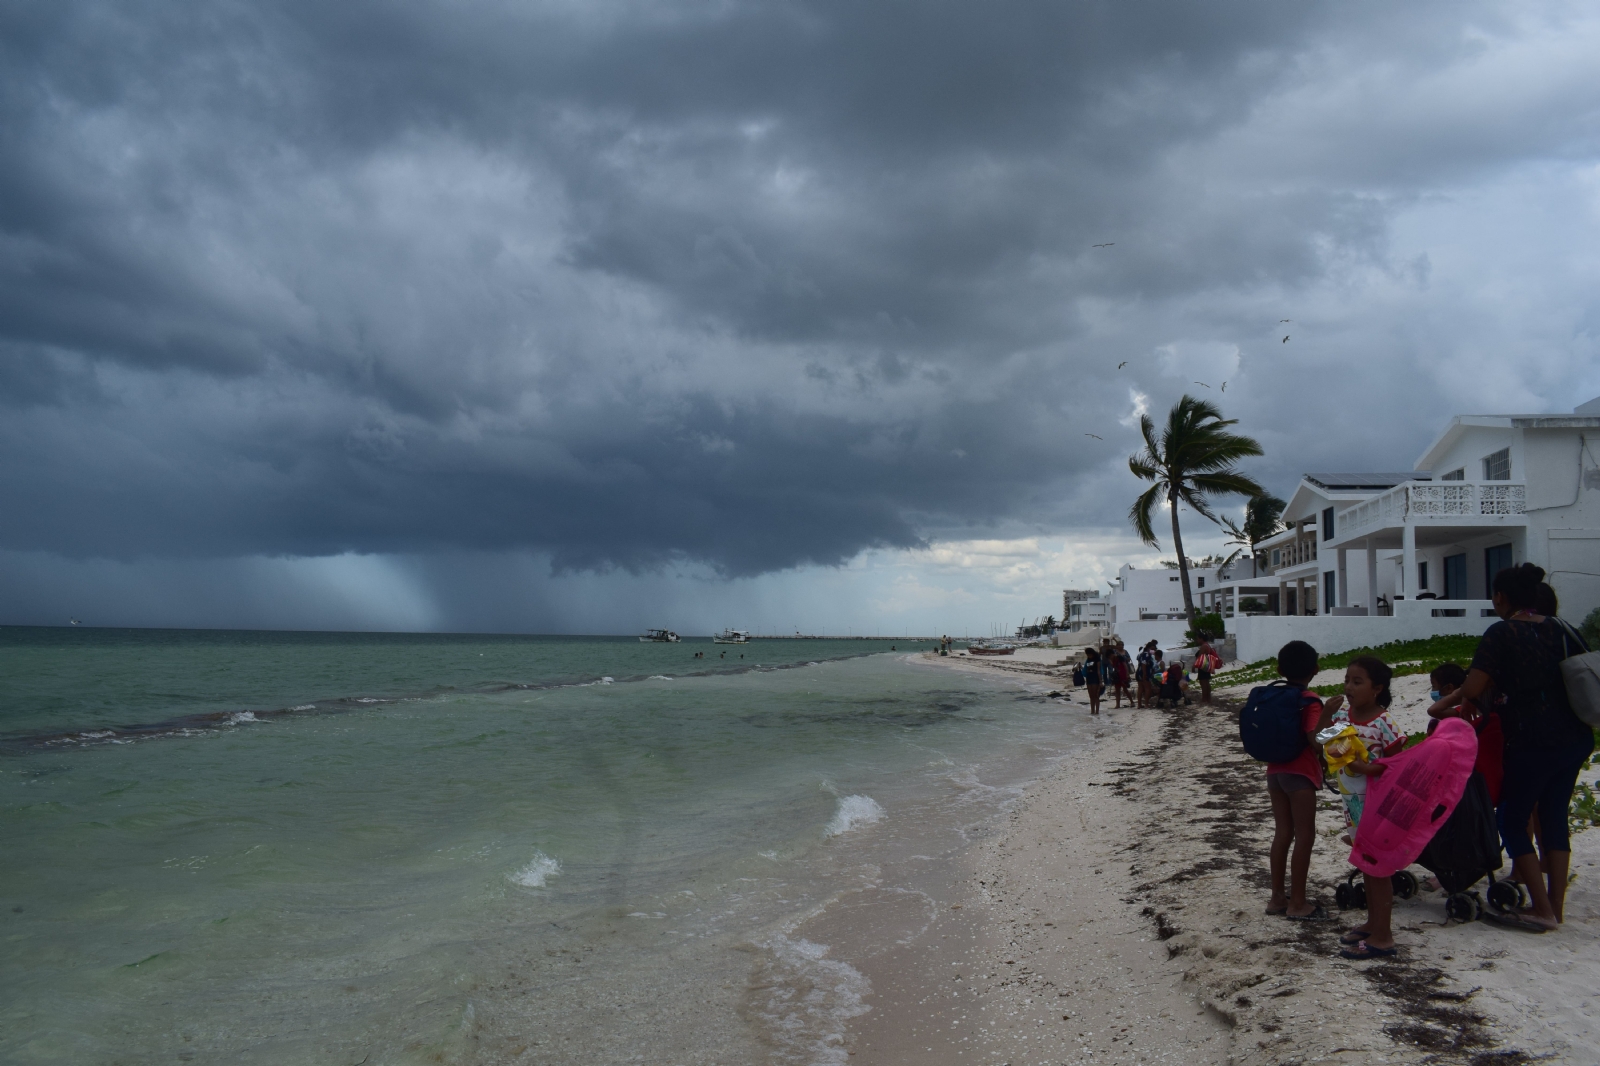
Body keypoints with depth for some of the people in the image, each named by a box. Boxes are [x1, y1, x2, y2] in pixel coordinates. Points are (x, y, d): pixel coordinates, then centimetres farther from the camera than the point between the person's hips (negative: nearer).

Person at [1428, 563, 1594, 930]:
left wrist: (1444, 705, -1)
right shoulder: (1559, 628, 8)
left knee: (1512, 819, 4)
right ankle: (1556, 906, 18)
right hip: (1576, 738, 7)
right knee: (1554, 817, 15)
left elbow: (1473, 689, -19)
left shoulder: (1501, 633, -12)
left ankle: (1542, 911, 1)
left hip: (1533, 742, -7)